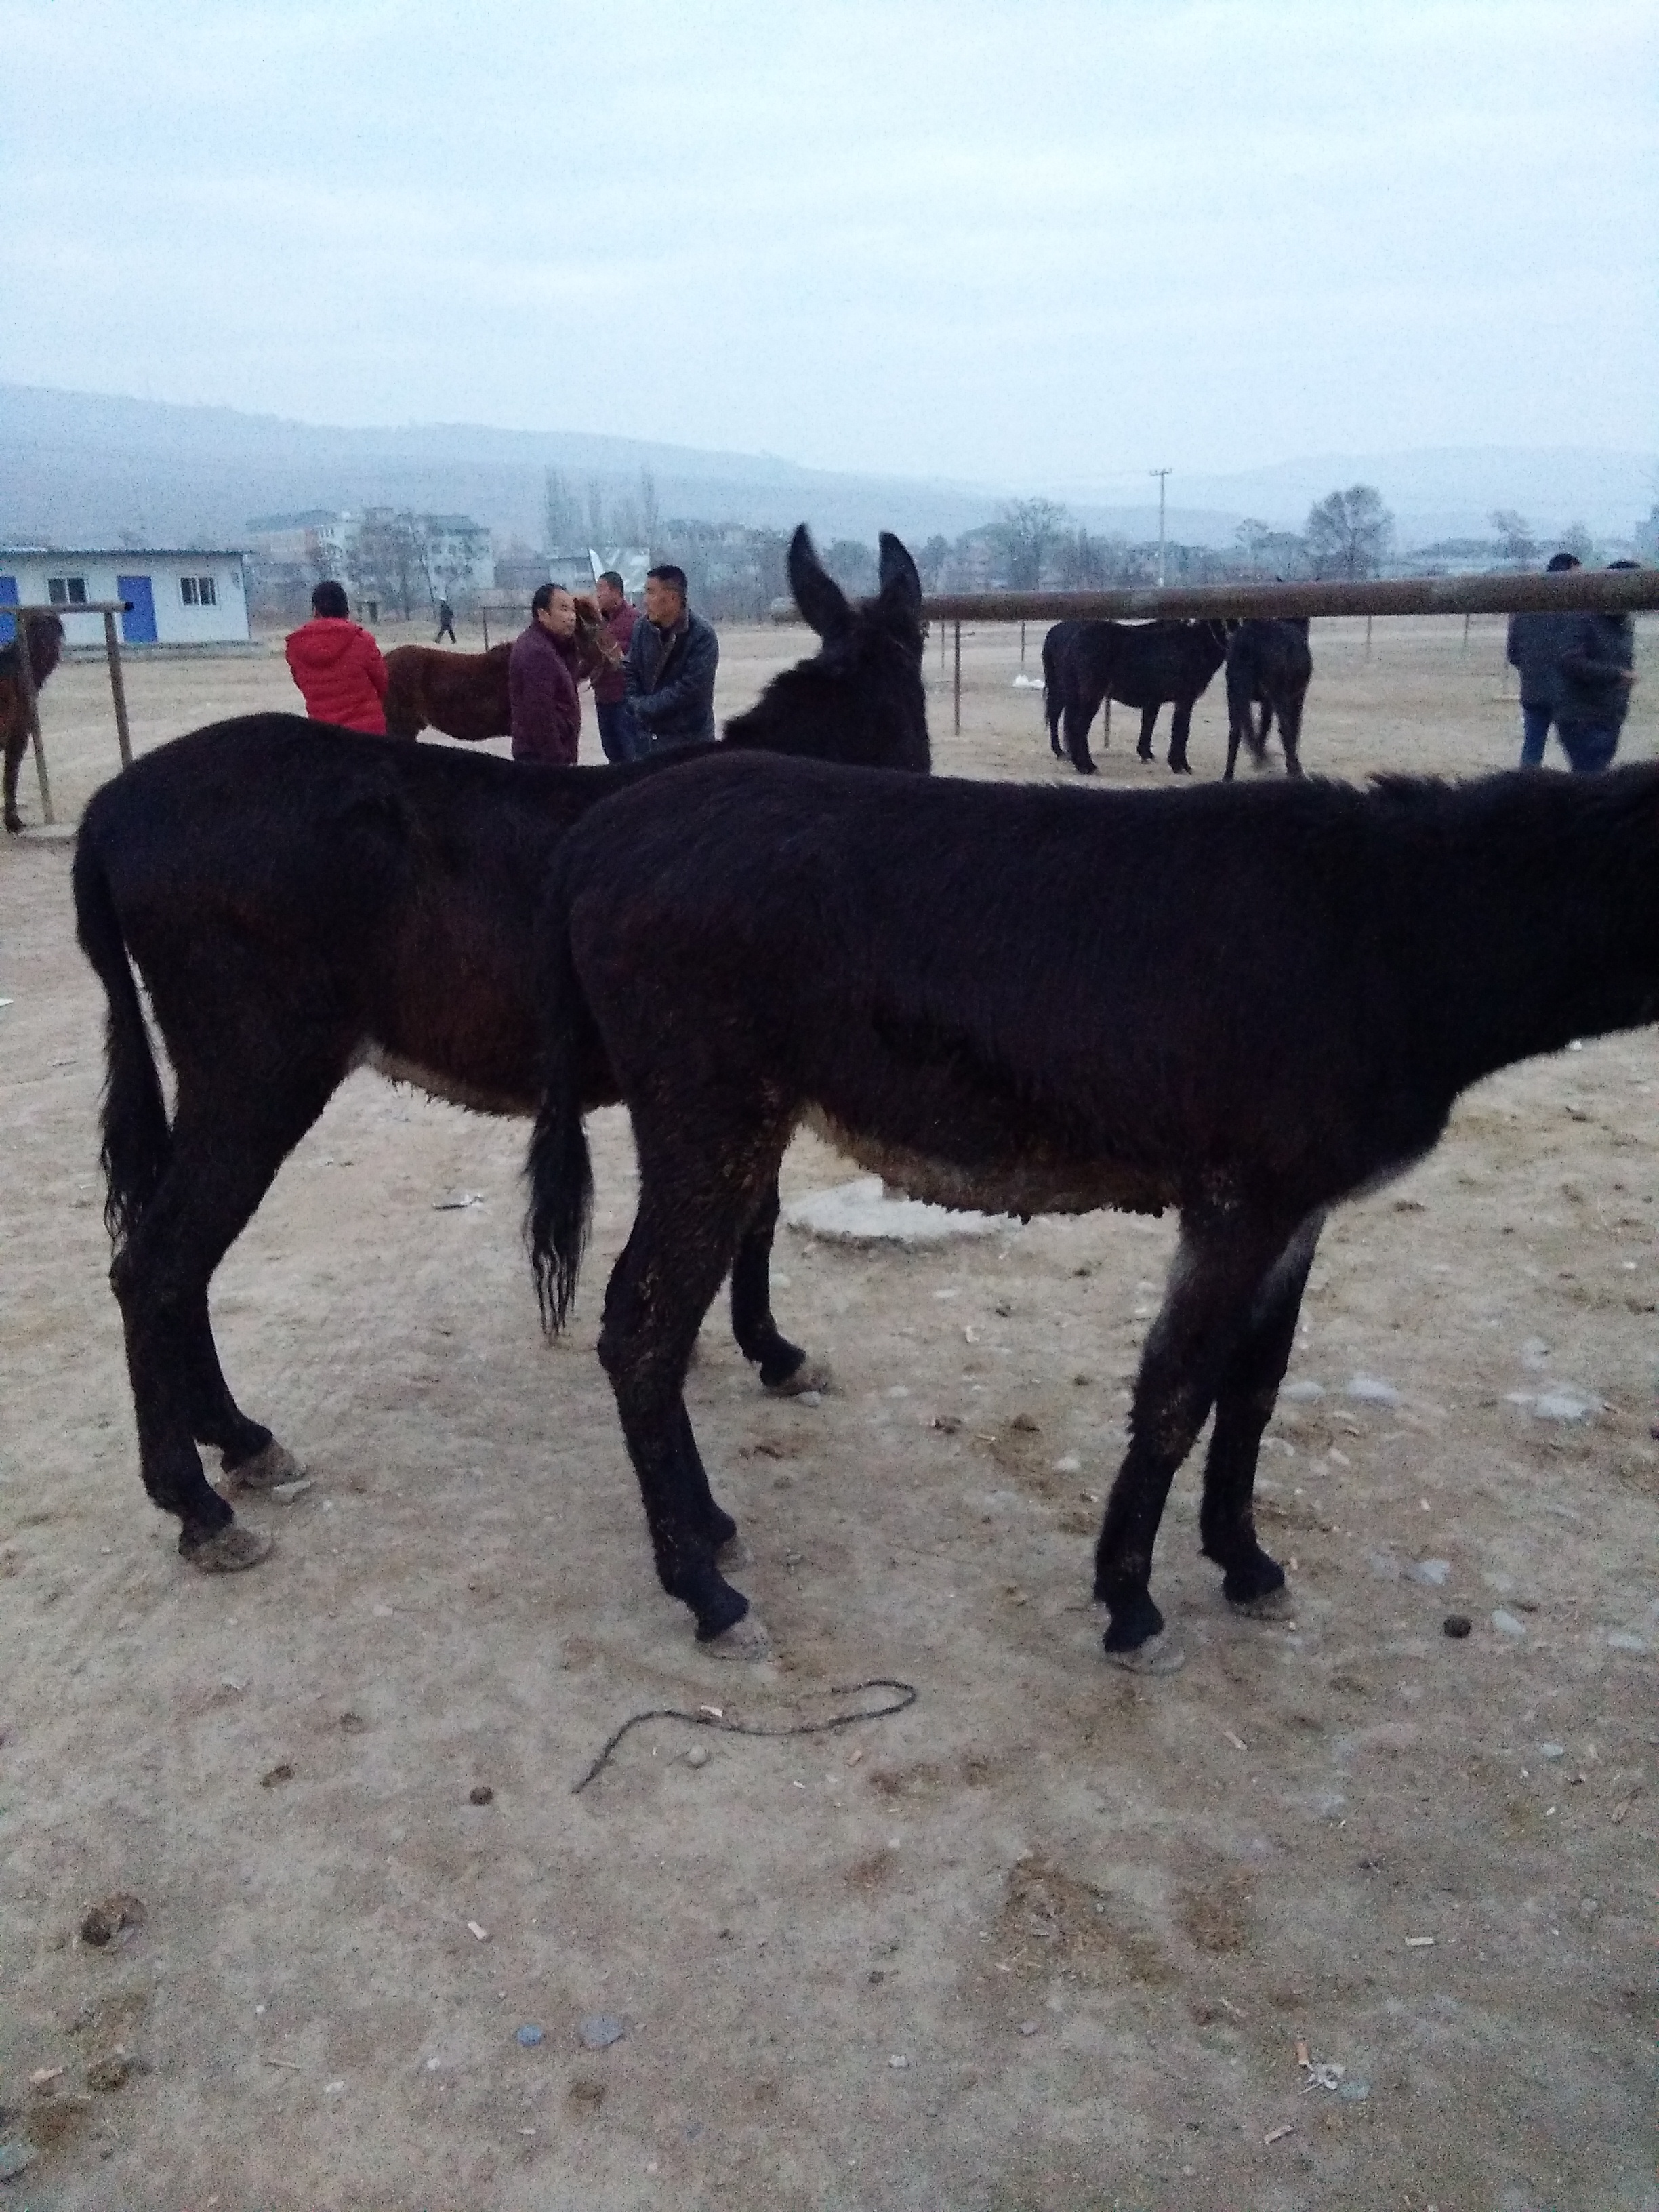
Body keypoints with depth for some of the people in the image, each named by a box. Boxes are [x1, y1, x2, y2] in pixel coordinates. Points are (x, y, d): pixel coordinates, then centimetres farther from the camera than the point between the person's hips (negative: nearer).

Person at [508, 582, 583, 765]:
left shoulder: (540, 643, 14)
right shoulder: (537, 652, -19)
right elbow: (540, 716, -24)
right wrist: (559, 762, -23)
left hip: (538, 753, 11)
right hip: (544, 759, -11)